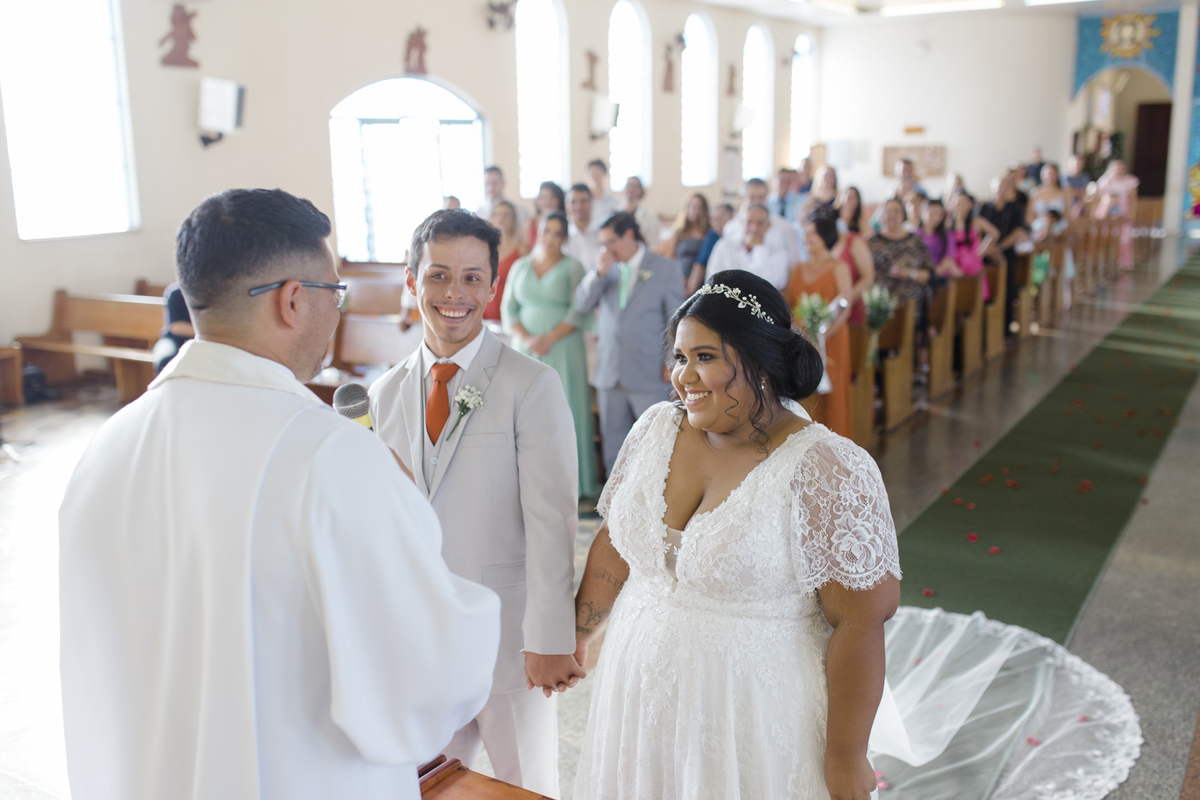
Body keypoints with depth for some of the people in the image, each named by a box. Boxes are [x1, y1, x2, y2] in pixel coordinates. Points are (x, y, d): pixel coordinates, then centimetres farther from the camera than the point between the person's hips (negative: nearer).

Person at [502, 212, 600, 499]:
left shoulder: (572, 267, 2)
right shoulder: (520, 267, 12)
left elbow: (577, 312, -6)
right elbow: (509, 309, 8)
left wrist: (549, 338, -15)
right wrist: (526, 339, -8)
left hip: (562, 349, -3)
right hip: (526, 349, 3)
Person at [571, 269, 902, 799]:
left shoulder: (829, 473, -20)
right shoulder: (655, 430, -3)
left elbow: (859, 622, -17)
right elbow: (615, 544, 8)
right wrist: (575, 636, 15)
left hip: (752, 718, -5)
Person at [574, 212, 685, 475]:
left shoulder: (665, 268, 0)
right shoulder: (606, 268, 11)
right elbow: (581, 305, 3)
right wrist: (599, 273, -10)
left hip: (649, 373, -4)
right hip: (609, 372, 4)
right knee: (613, 441, 9)